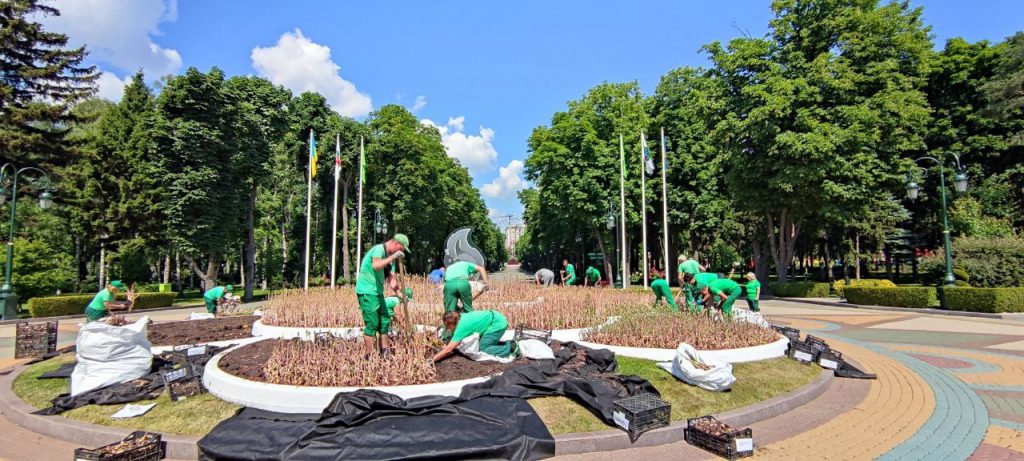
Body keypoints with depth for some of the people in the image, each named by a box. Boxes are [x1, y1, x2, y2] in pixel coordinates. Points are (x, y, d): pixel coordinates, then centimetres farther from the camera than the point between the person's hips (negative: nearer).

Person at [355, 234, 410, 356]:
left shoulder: (391, 256, 12)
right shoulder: (378, 249, -16)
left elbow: (391, 279, 10)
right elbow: (376, 265, -36)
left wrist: (399, 294, -3)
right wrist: (393, 256, -30)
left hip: (378, 292, 9)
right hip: (367, 291, -9)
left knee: (384, 320, 12)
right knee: (372, 324, -8)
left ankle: (385, 351, 22)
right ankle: (370, 355, 0)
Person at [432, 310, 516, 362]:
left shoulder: (462, 326, -21)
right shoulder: (461, 317, 2)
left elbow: (448, 349, -20)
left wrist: (432, 359, -14)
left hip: (498, 323, -9)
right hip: (495, 317, 9)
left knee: (483, 349, -9)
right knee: (480, 344, 11)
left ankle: (511, 347, -4)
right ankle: (509, 343, 14)